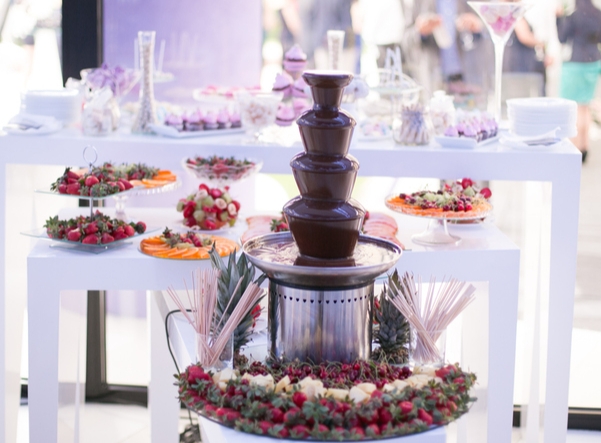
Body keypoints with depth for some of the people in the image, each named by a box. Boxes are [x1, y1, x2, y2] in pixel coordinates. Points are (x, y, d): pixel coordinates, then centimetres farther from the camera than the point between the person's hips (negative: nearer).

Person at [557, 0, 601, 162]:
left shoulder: (573, 16, -16)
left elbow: (562, 39, -7)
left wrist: (559, 17, 2)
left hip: (575, 65, -7)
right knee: (584, 107, 17)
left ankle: (576, 150, -3)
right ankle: (584, 146, 19)